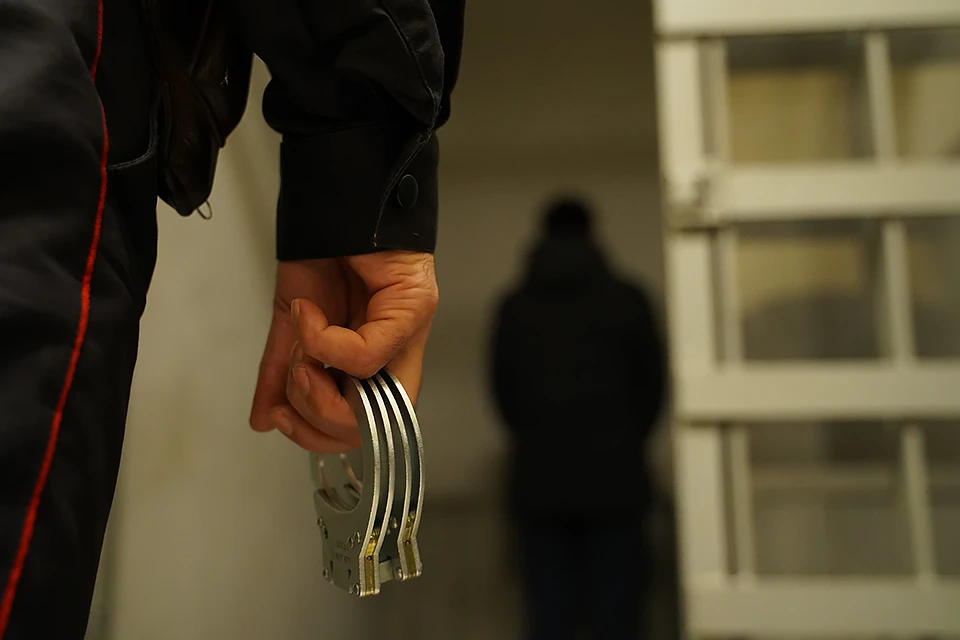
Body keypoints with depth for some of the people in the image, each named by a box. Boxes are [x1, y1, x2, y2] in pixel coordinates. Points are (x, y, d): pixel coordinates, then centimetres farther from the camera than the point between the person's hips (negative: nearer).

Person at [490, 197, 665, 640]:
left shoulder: (513, 308, 2)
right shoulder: (626, 299, 0)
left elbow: (503, 390, 7)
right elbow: (652, 382, 5)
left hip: (539, 479, 1)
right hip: (613, 476, -1)